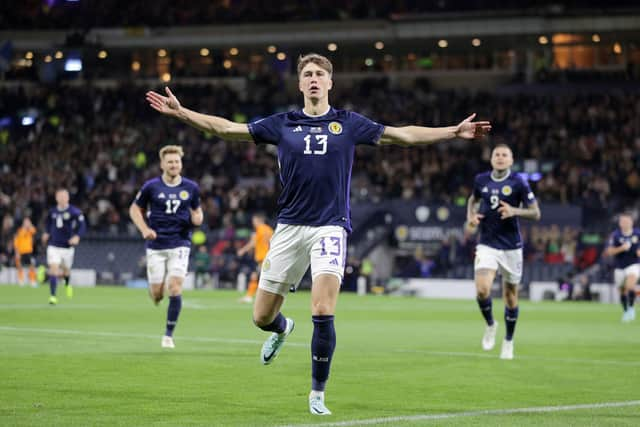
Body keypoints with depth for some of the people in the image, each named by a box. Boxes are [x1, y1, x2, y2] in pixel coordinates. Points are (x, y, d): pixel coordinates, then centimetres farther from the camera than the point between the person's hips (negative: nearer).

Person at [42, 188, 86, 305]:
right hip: (53, 246, 1)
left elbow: (82, 225, -14)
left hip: (67, 246, -1)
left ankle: (67, 284, 51)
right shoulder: (52, 211, 3)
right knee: (53, 269, -13)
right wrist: (47, 232, 17)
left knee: (66, 270, 15)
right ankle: (53, 296, -12)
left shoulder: (74, 212, -10)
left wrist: (77, 236, -30)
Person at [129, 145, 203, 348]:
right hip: (156, 246, 0)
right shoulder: (151, 186, -2)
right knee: (157, 294, -1)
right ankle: (157, 295, 39)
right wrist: (145, 229, -6)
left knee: (175, 288, -15)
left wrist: (197, 218, -7)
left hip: (180, 244, 0)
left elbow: (197, 210, 17)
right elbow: (135, 209, 9)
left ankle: (169, 334, -4)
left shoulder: (191, 187, 3)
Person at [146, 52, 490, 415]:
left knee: (323, 313, -18)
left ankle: (318, 394, -1)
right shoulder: (282, 124, 7)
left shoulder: (349, 124, 6)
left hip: (330, 227, -2)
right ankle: (283, 329, 44)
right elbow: (226, 128, 10)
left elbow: (402, 135, 8)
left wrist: (455, 132, 2)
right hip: (289, 227, 2)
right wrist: (180, 112, 4)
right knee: (262, 317, 5)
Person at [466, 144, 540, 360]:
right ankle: (490, 324, 11)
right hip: (487, 245, 1)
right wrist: (471, 215, 3)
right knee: (482, 289, -19)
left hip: (511, 246, -1)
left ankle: (508, 341, 26)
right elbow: (473, 199, 24)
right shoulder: (481, 180, 2)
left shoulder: (518, 183, -8)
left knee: (510, 294, 7)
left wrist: (514, 211, -23)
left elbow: (535, 213, -6)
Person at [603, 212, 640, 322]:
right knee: (622, 291, 10)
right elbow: (608, 251, -13)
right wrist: (621, 248, -27)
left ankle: (631, 308, -12)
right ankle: (625, 311, 31)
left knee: (630, 285, -26)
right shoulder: (615, 235, -8)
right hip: (619, 267, 1)